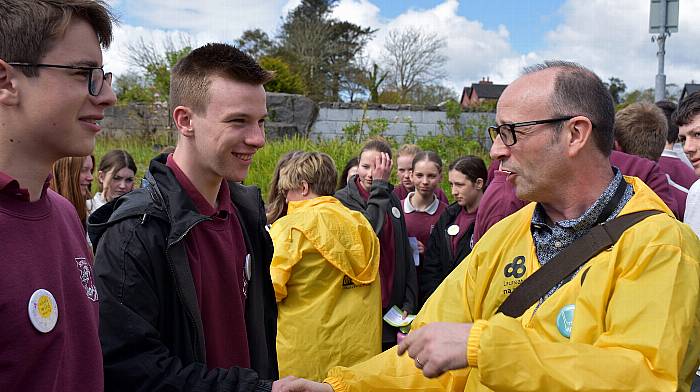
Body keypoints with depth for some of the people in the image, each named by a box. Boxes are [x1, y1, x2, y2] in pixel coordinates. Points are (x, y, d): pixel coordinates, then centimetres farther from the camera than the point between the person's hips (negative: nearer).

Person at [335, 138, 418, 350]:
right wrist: (379, 188, -17)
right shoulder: (343, 199, -5)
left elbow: (406, 257, 14)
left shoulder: (393, 201, 11)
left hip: (391, 310, 5)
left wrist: (409, 303, 7)